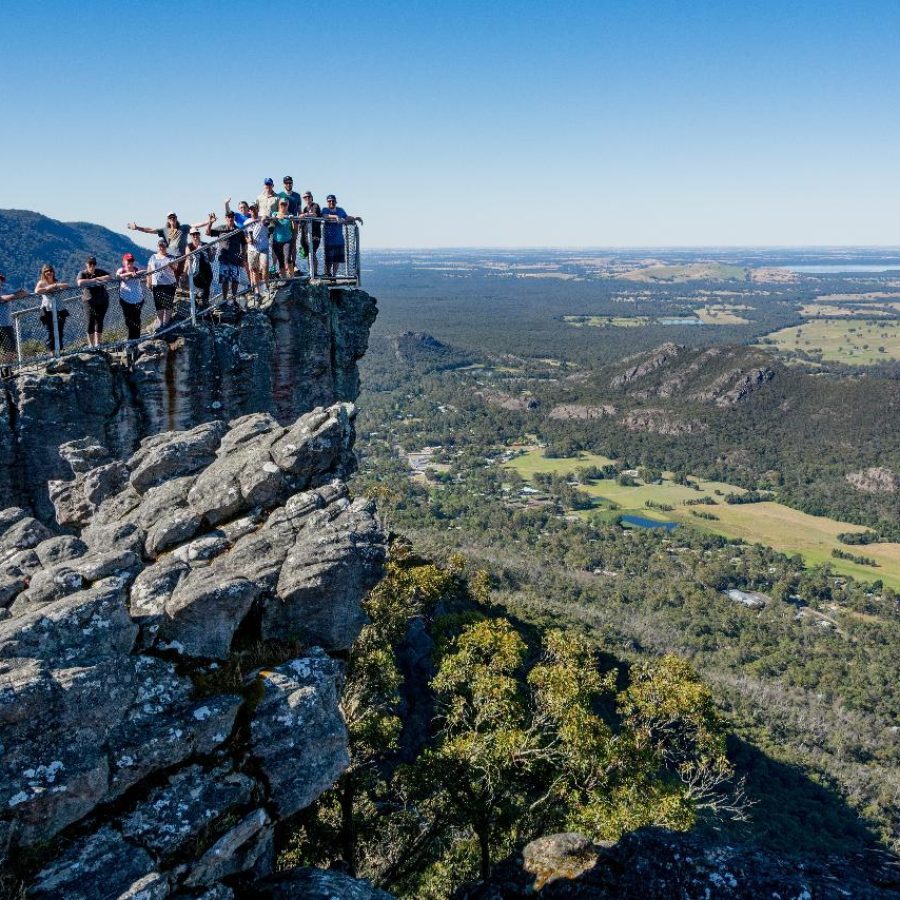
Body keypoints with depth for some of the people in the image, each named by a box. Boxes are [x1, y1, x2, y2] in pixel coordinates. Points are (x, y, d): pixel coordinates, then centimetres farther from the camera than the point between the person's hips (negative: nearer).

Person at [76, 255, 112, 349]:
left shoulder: (100, 272, 7)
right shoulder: (82, 273, -2)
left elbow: (110, 276, -7)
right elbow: (80, 282, -22)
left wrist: (98, 278, -17)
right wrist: (93, 280, -21)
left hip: (102, 301, 2)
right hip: (89, 301, -2)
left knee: (99, 322, 7)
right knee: (90, 323, -4)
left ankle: (97, 343, 19)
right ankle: (90, 344, 6)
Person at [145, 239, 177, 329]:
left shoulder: (171, 257, 4)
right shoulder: (153, 257, 12)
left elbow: (175, 266, -13)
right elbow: (149, 271, 14)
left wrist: (172, 264, -36)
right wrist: (148, 282, 8)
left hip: (169, 284, -2)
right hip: (156, 285, 2)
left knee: (168, 304, -1)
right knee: (159, 305, 2)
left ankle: (167, 322, 8)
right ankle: (159, 322, 7)